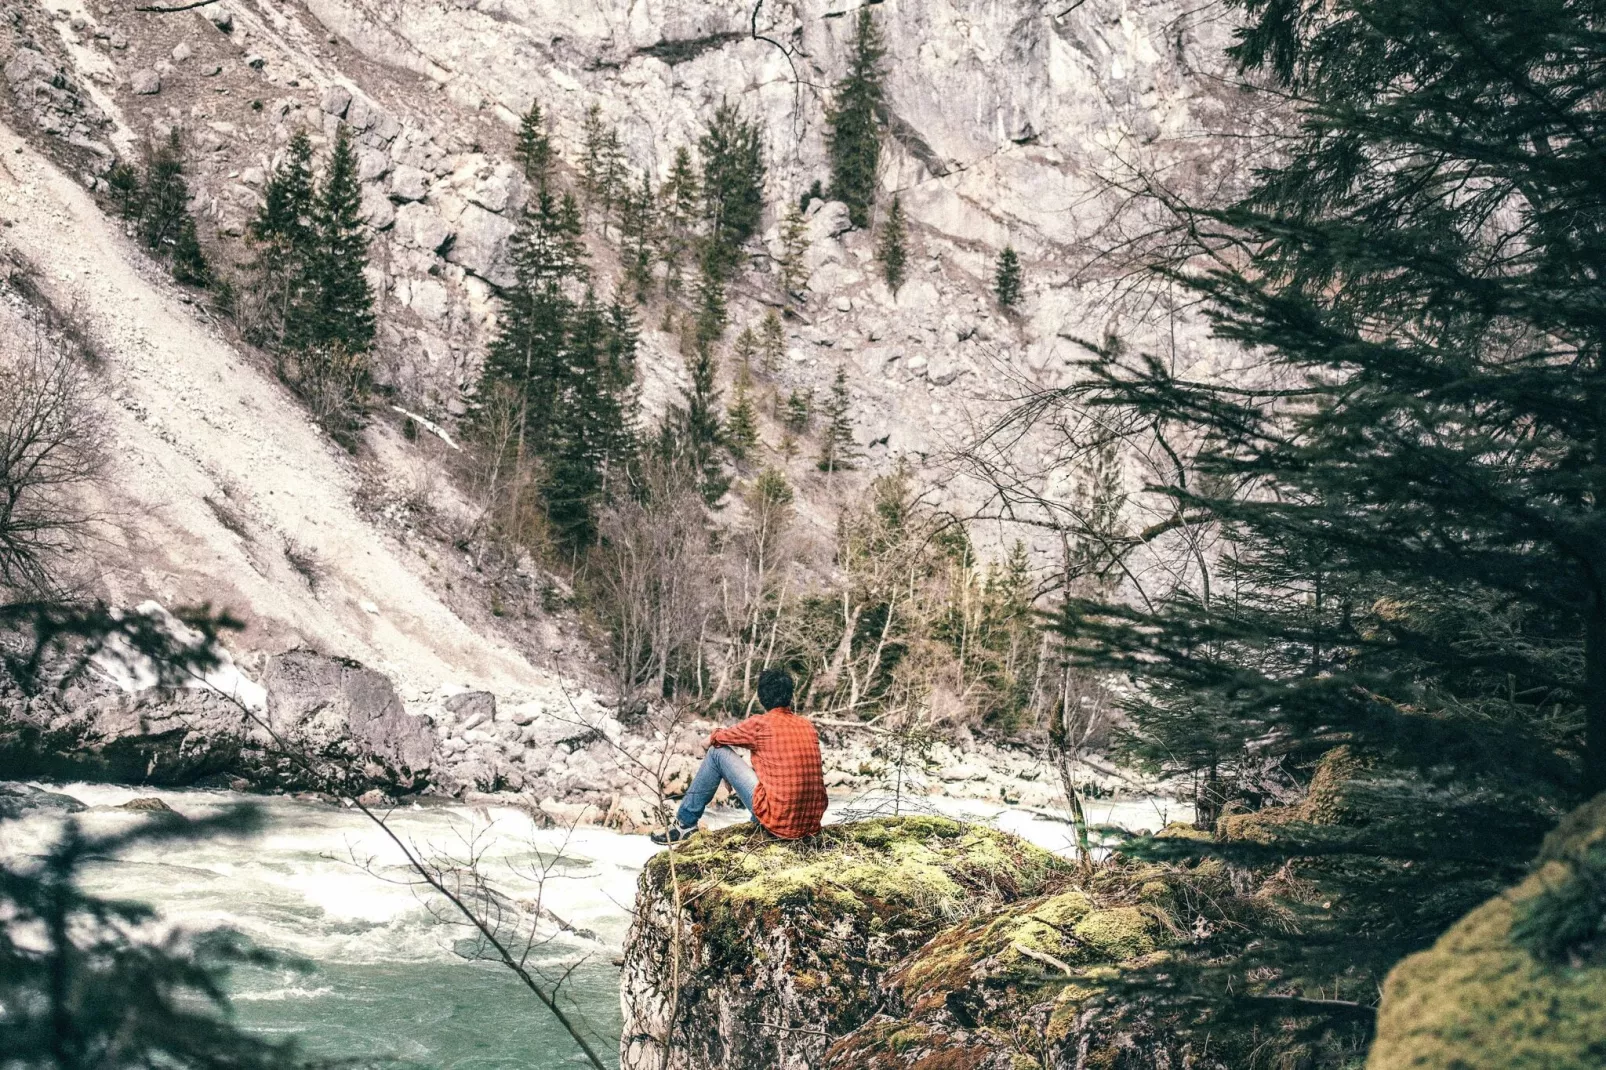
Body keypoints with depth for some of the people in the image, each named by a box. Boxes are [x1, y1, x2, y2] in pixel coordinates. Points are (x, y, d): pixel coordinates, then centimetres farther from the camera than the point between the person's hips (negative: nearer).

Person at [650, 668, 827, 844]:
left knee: (718, 752, 7)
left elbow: (716, 738, 11)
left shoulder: (761, 724, -4)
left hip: (780, 818, -6)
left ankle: (686, 823, 14)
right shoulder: (807, 726, 11)